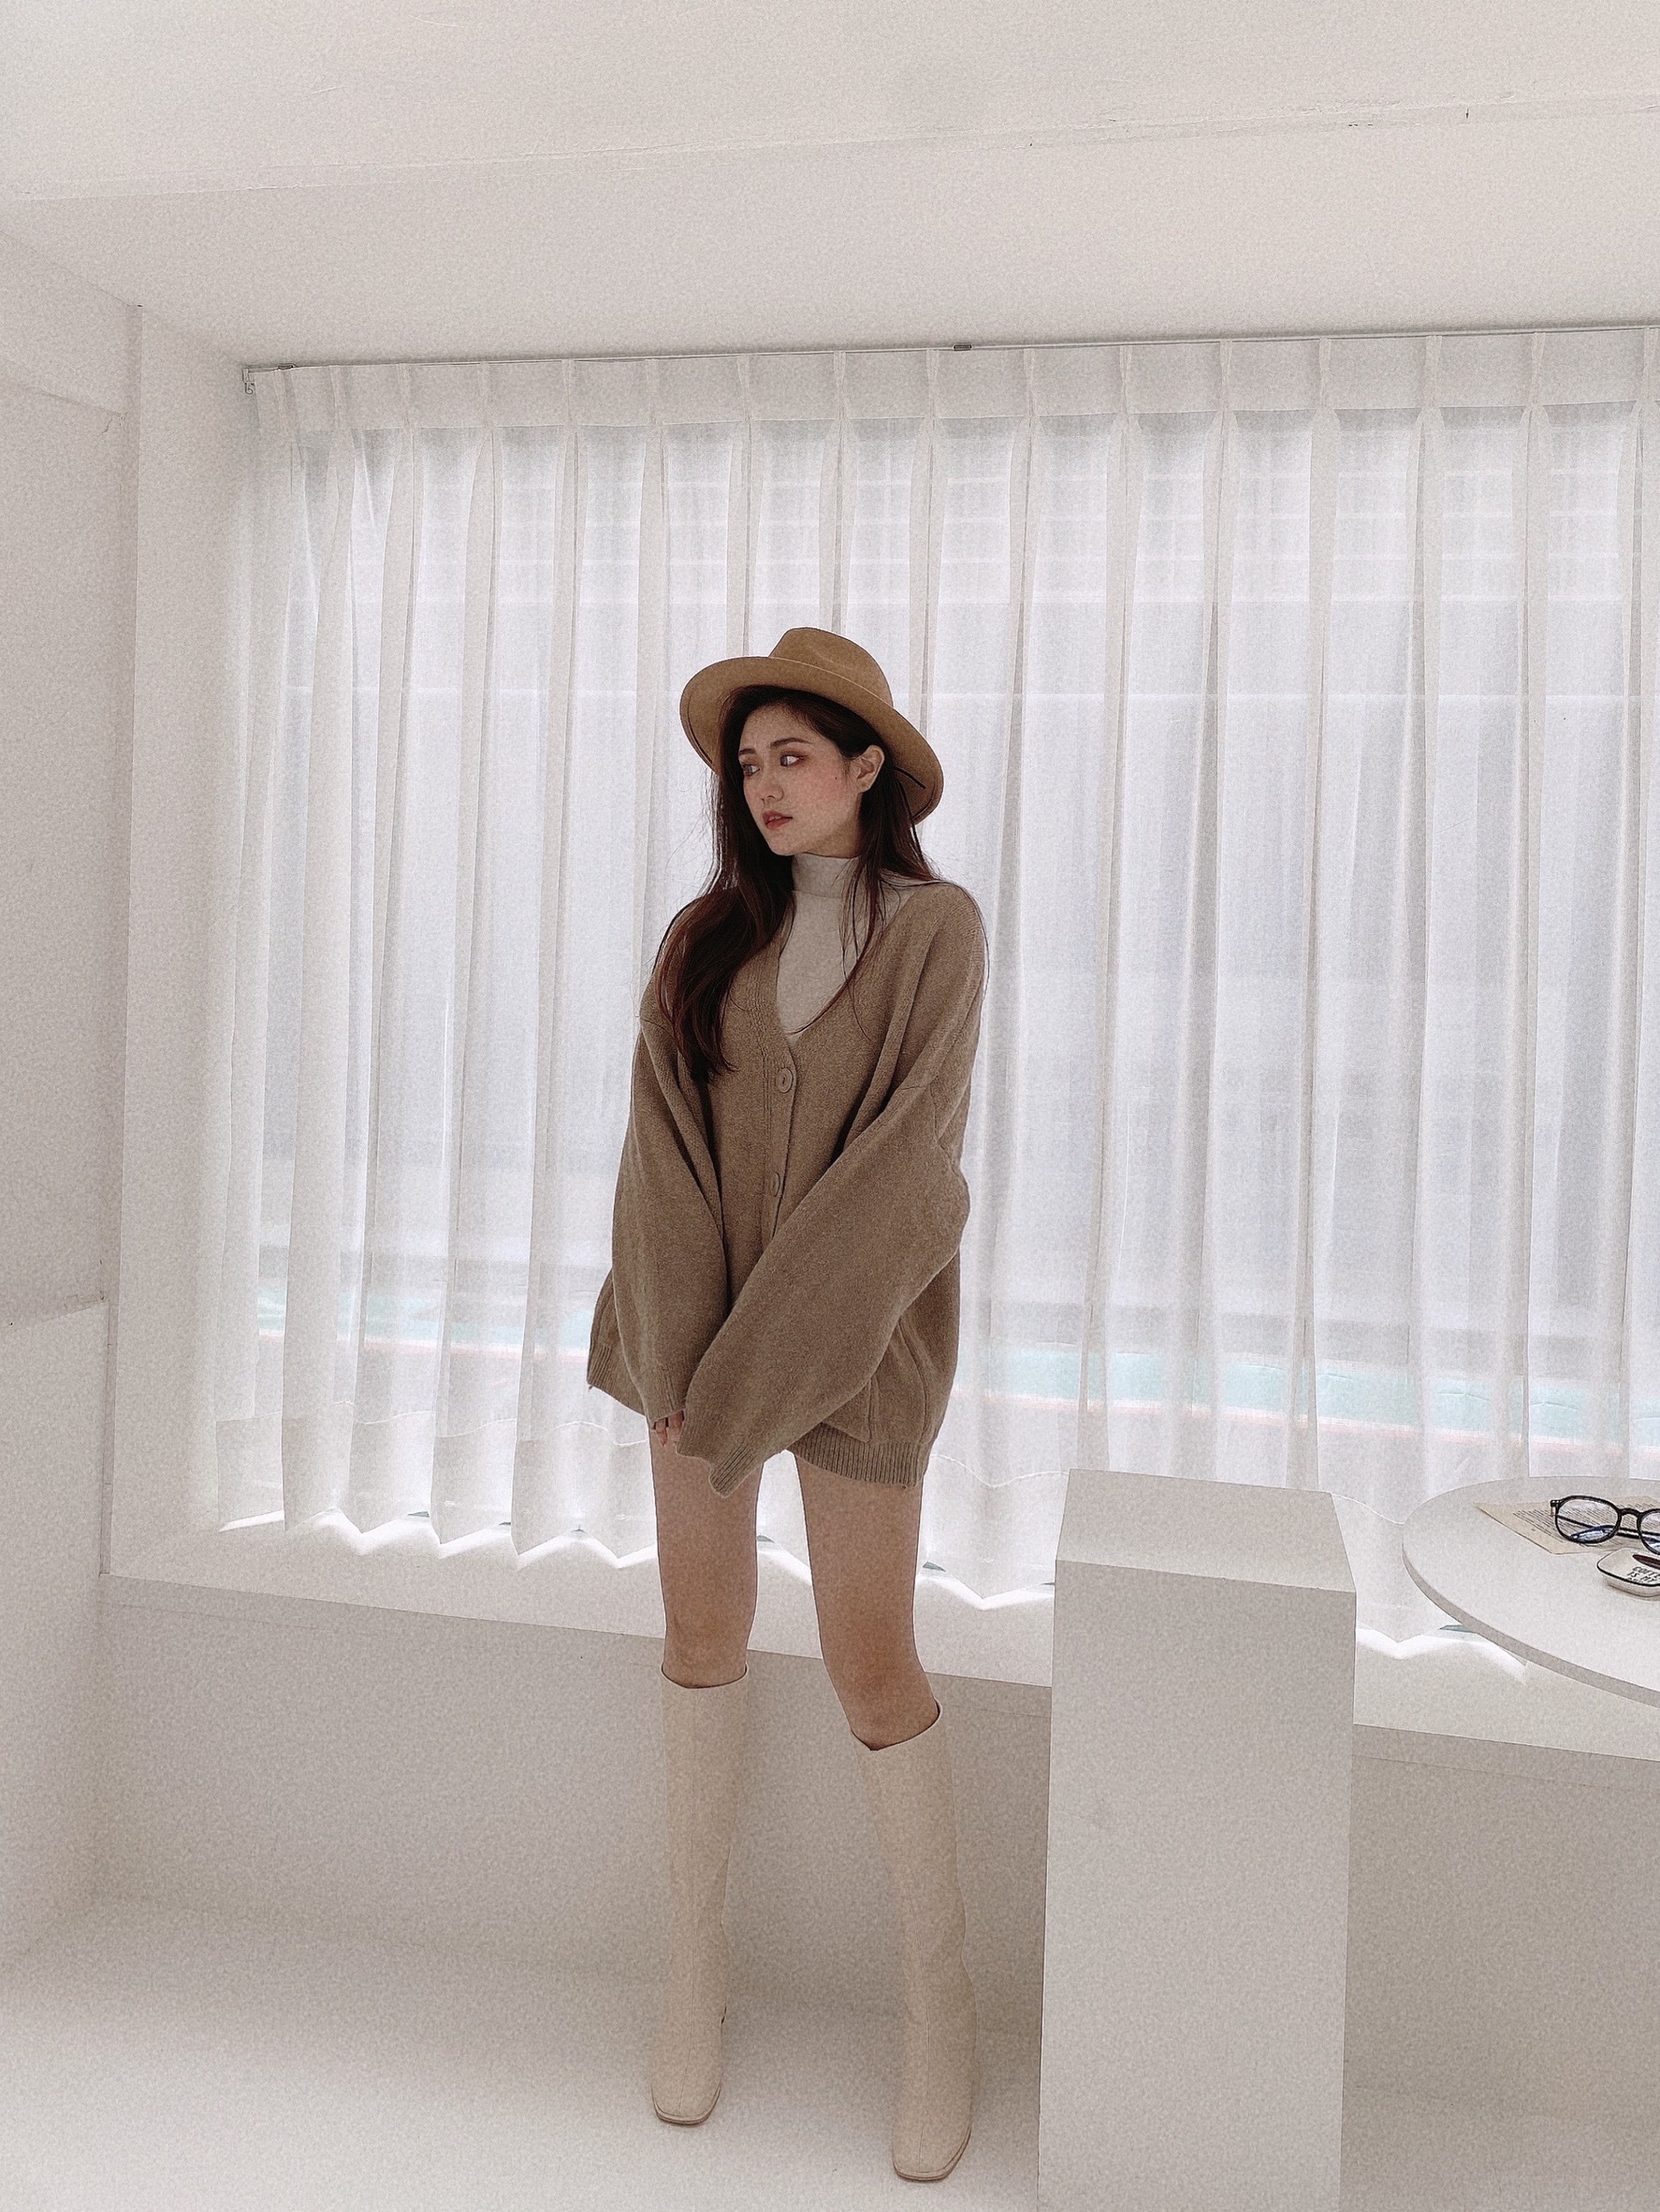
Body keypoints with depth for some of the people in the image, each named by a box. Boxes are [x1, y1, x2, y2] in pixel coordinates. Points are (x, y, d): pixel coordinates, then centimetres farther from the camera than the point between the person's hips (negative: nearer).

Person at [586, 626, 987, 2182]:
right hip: (699, 1319, 4)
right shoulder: (706, 937, 4)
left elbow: (898, 1158, -14)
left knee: (869, 1660, 2)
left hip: (858, 1323, -3)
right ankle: (695, 1957, 30)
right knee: (702, 1628, 11)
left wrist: (757, 1365, -16)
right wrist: (677, 1356, -12)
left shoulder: (934, 929, -6)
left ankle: (939, 1998, 23)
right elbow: (663, 1141, -2)